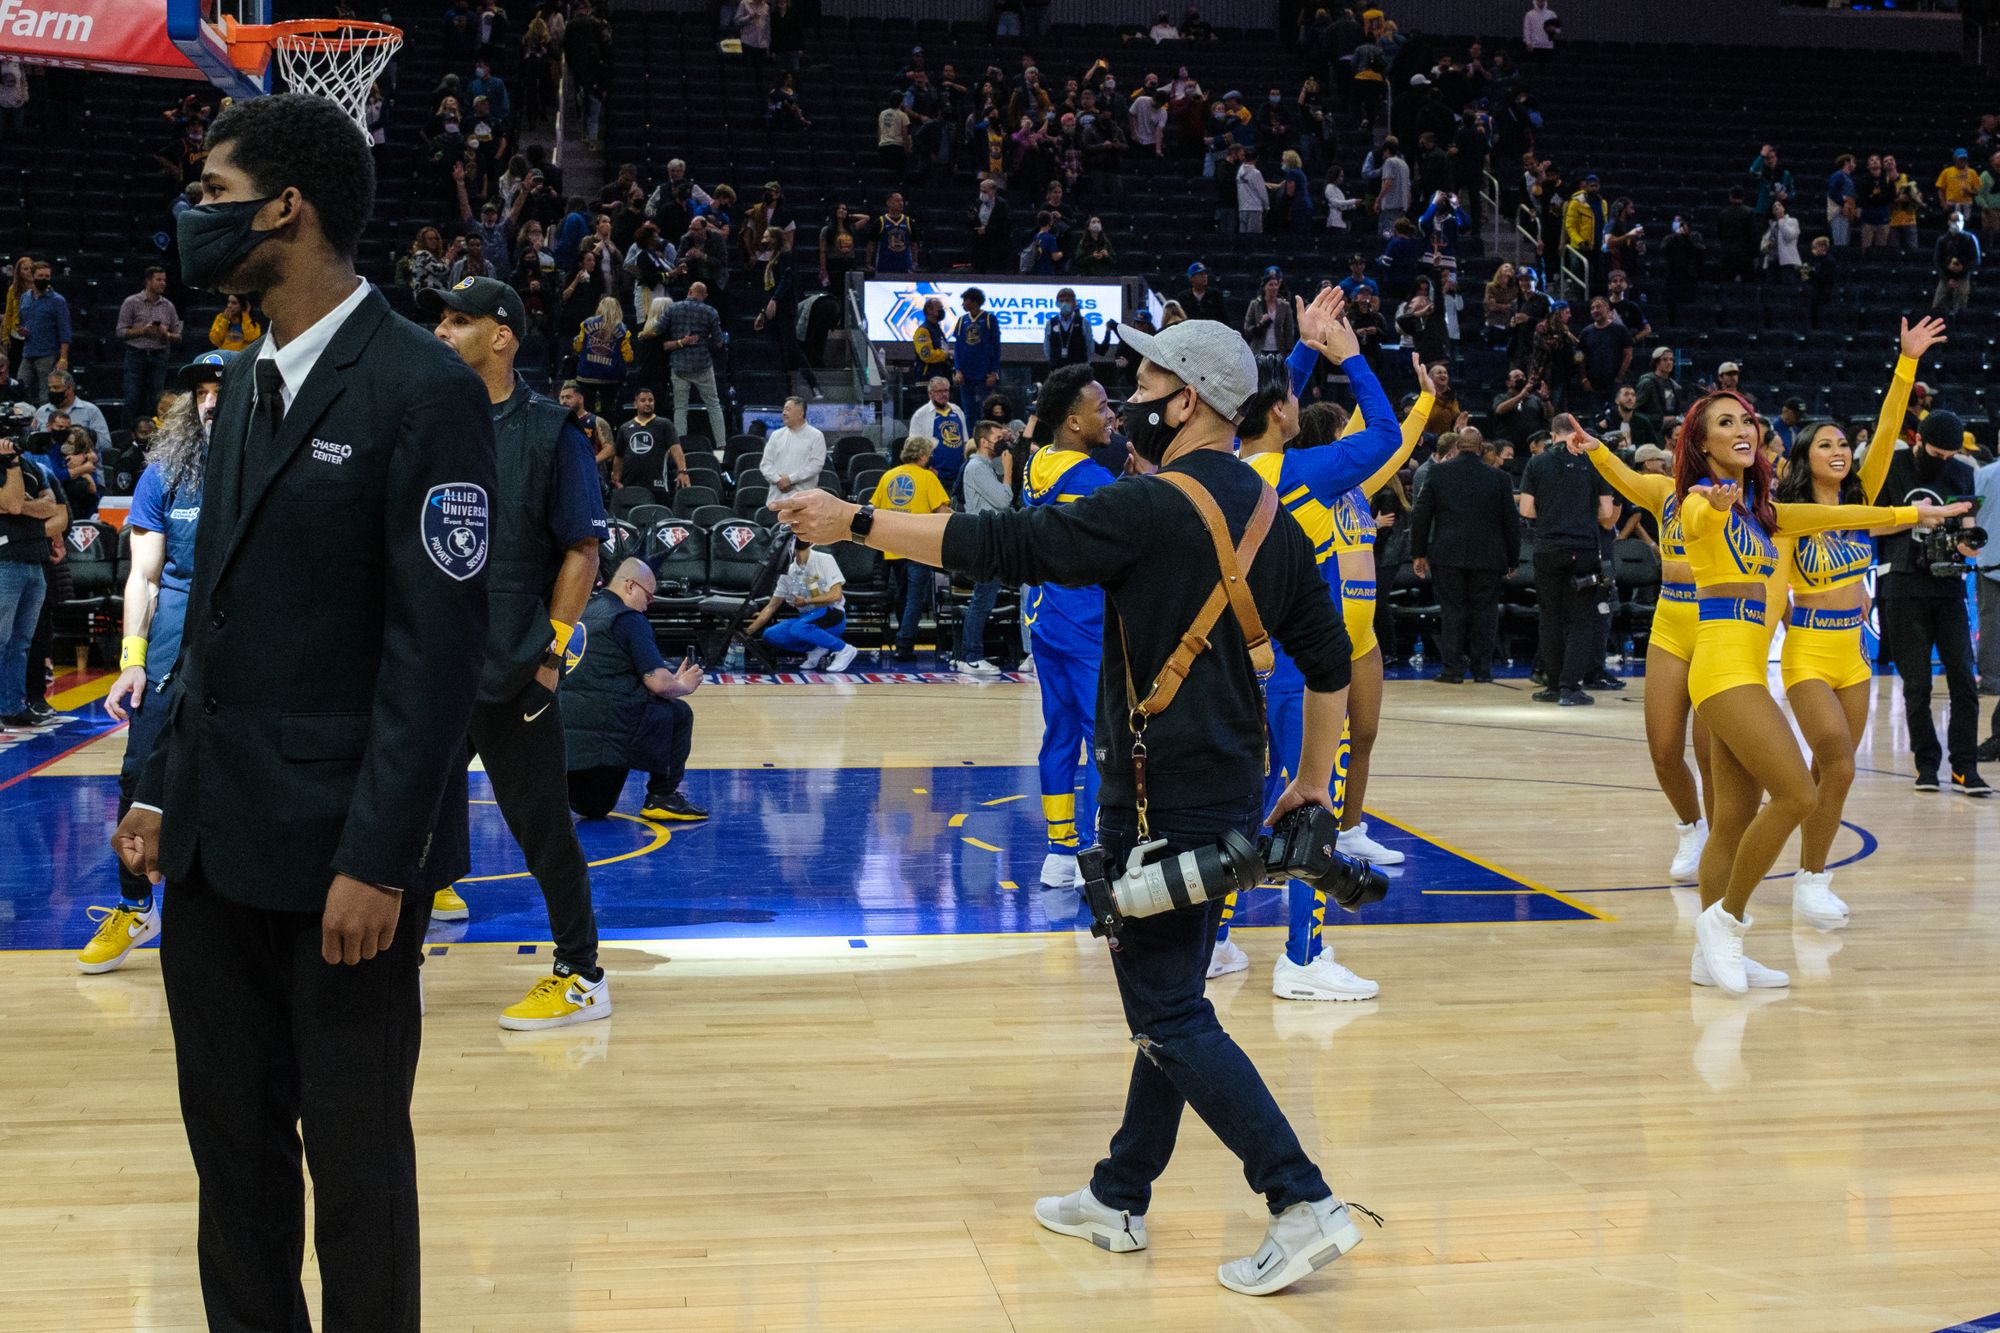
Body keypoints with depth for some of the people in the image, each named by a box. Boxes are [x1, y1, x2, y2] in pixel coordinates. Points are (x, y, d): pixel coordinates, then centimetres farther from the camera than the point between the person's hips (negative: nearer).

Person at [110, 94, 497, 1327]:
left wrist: (378, 860, -18)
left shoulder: (424, 389, -13)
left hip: (335, 849, -7)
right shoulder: (249, 383, 13)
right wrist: (164, 787, 13)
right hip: (215, 837, 7)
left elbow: (440, 642, -16)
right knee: (229, 1132, 15)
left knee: (354, 1145, 6)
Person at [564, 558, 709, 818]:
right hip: (607, 726, -8)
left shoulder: (581, 612, 17)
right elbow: (659, 684, -11)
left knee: (593, 808, 28)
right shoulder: (629, 619, -6)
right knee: (678, 713, 17)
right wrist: (683, 686, 12)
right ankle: (662, 797, 13)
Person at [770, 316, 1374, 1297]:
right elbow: (1327, 661, 12)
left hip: (1162, 801, -9)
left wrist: (855, 523, -12)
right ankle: (1120, 1199, 29)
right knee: (1166, 998, 17)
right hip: (1230, 792, 9)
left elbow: (1000, 547, -18)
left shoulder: (1154, 508, -16)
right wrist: (1313, 777, 23)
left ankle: (1306, 1207, -5)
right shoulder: (1270, 516, 9)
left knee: (1171, 1015, -2)